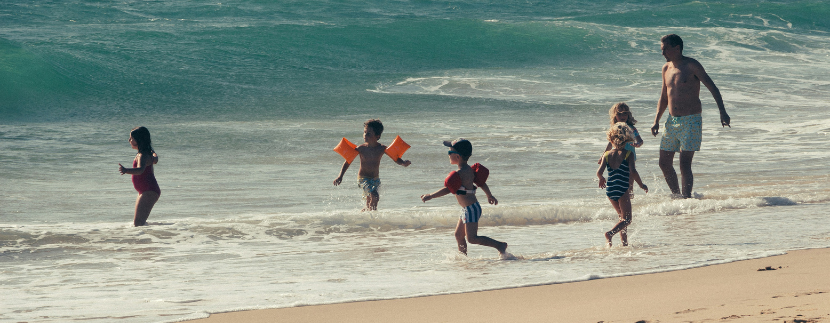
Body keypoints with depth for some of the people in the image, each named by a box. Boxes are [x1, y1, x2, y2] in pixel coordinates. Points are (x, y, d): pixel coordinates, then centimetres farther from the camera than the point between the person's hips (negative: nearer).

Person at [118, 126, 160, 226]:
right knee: (137, 223, 17)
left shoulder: (143, 155, -17)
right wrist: (154, 153, 60)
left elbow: (140, 169, -38)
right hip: (146, 192, 11)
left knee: (138, 223, -22)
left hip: (149, 192, -11)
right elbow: (155, 160, 37)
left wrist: (126, 170, -56)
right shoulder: (147, 153, 13)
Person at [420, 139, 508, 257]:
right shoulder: (469, 169, 7)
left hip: (471, 209, -10)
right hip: (467, 209, 10)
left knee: (472, 238, -9)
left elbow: (448, 189, -26)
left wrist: (430, 196, -21)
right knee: (459, 235, 15)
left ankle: (500, 245, -4)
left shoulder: (461, 173, -23)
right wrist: (489, 196, 35)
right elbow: (481, 182, 20)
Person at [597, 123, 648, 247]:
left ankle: (625, 242, 21)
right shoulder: (628, 154, -6)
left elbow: (599, 172, -6)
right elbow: (633, 171, -16)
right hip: (622, 190, -5)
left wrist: (601, 179, 17)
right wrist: (641, 185, -3)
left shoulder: (607, 155, 4)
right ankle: (610, 233, -24)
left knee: (622, 217, 23)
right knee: (626, 219, 0)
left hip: (610, 190, 5)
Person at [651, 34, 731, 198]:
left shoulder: (692, 66, -8)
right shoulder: (667, 68, 12)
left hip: (691, 121, -7)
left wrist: (722, 112, -19)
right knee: (664, 163, 7)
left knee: (685, 165, -13)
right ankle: (676, 195, 23)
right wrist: (656, 121, 11)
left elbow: (712, 88, -9)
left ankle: (686, 198, -7)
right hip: (672, 122, 7)